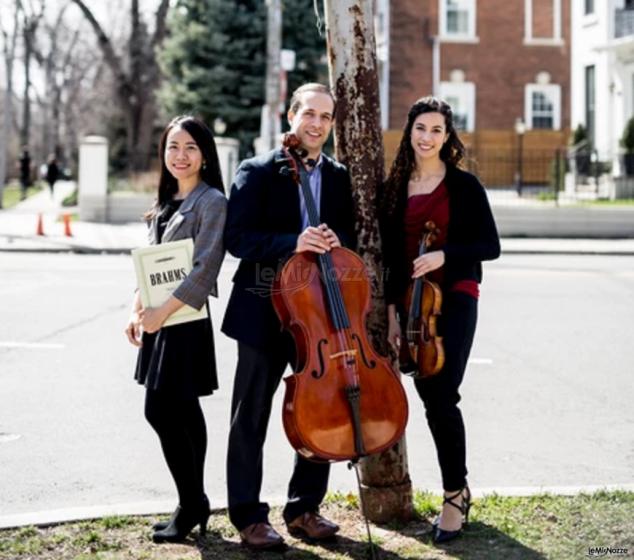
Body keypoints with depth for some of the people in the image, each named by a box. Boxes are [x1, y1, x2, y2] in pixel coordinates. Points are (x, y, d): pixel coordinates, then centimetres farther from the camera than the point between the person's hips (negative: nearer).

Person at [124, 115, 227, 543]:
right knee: (181, 412, 10)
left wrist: (162, 312, -19)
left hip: (186, 319, -8)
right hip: (161, 318, 8)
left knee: (162, 411, -9)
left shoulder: (211, 201, -10)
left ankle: (191, 504, 2)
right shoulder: (168, 201, 15)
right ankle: (194, 504, 17)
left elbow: (205, 268, -18)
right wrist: (138, 311, 9)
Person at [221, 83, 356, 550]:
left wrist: (337, 242, -9)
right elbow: (237, 238, -12)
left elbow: (350, 237, 14)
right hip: (264, 312, -4)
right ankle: (249, 516, 12)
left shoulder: (340, 178, 9)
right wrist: (293, 242, -24)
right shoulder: (257, 172, -4)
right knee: (251, 419, 2)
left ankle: (304, 509, 23)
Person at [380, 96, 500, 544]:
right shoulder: (395, 187, 8)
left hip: (455, 298, -4)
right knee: (430, 398, 5)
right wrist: (392, 312, 7)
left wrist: (444, 254, -17)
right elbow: (391, 254, 11)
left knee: (442, 396, -12)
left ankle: (455, 493, 2)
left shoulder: (464, 185, -1)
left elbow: (490, 246, -2)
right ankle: (459, 488, 20)